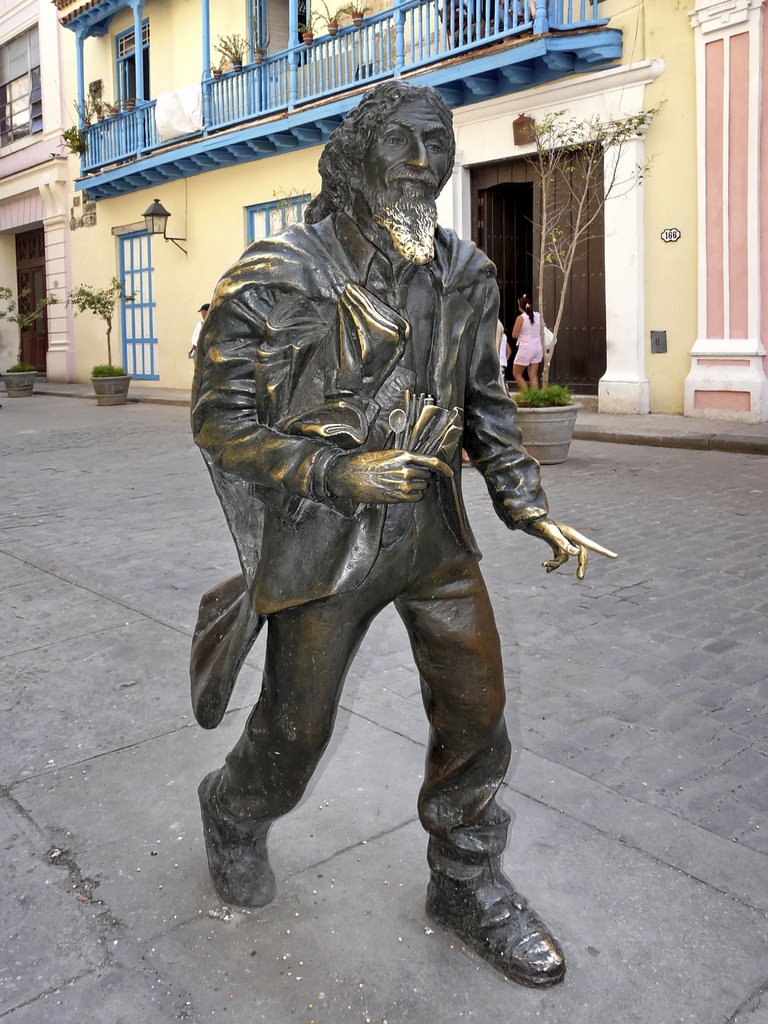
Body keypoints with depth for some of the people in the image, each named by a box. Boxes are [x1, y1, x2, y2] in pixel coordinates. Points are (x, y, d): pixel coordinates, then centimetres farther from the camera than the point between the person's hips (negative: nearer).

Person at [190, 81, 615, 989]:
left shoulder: (464, 275, 2)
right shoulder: (276, 280, -13)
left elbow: (485, 401, 12)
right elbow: (220, 419, -10)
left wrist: (527, 506, 3)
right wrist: (339, 473, -21)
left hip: (434, 532, 5)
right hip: (323, 541, -4)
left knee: (475, 713, 8)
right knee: (296, 728, 11)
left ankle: (467, 886, 32)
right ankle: (233, 815, 46)